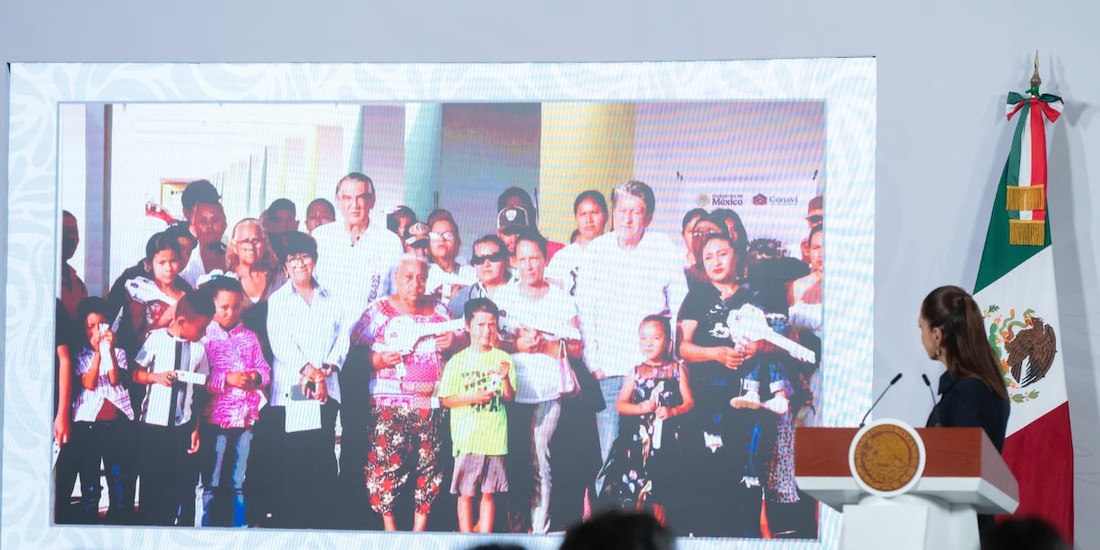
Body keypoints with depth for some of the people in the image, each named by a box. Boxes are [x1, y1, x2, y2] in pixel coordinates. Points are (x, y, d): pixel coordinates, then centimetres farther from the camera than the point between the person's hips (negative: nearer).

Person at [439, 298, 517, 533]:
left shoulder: (503, 359, 7)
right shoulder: (457, 361, 1)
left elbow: (510, 396, 4)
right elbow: (446, 399, 1)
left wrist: (505, 379, -16)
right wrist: (473, 397, -13)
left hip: (495, 438, 2)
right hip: (466, 439, -2)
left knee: (489, 493, 5)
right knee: (466, 493, 1)